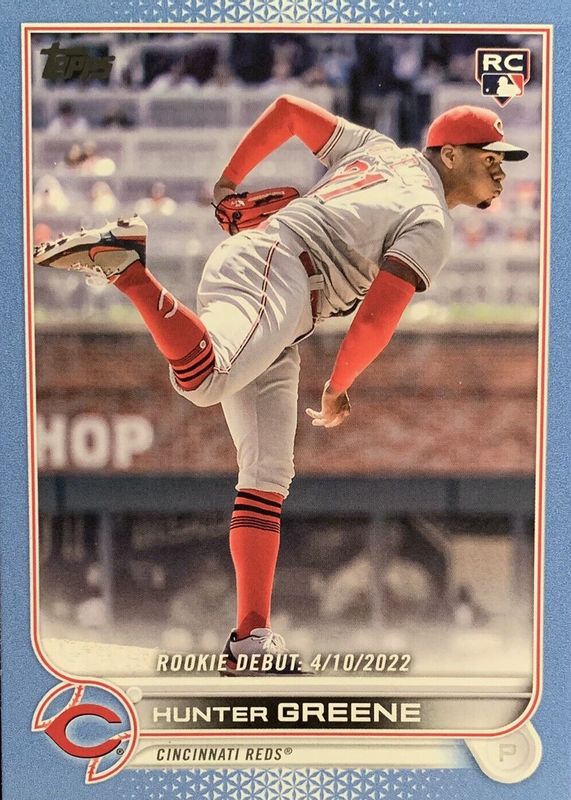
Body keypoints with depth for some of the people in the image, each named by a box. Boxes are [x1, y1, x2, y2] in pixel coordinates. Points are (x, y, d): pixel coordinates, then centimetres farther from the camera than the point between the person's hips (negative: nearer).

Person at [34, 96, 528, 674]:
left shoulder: (378, 149, 25)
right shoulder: (430, 225, 0)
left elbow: (287, 108, 26)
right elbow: (376, 318, -10)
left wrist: (228, 183, 31)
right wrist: (338, 389, 5)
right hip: (270, 275, -10)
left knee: (268, 474, 4)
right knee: (202, 380, -41)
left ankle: (251, 638, 0)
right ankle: (122, 260, -32)